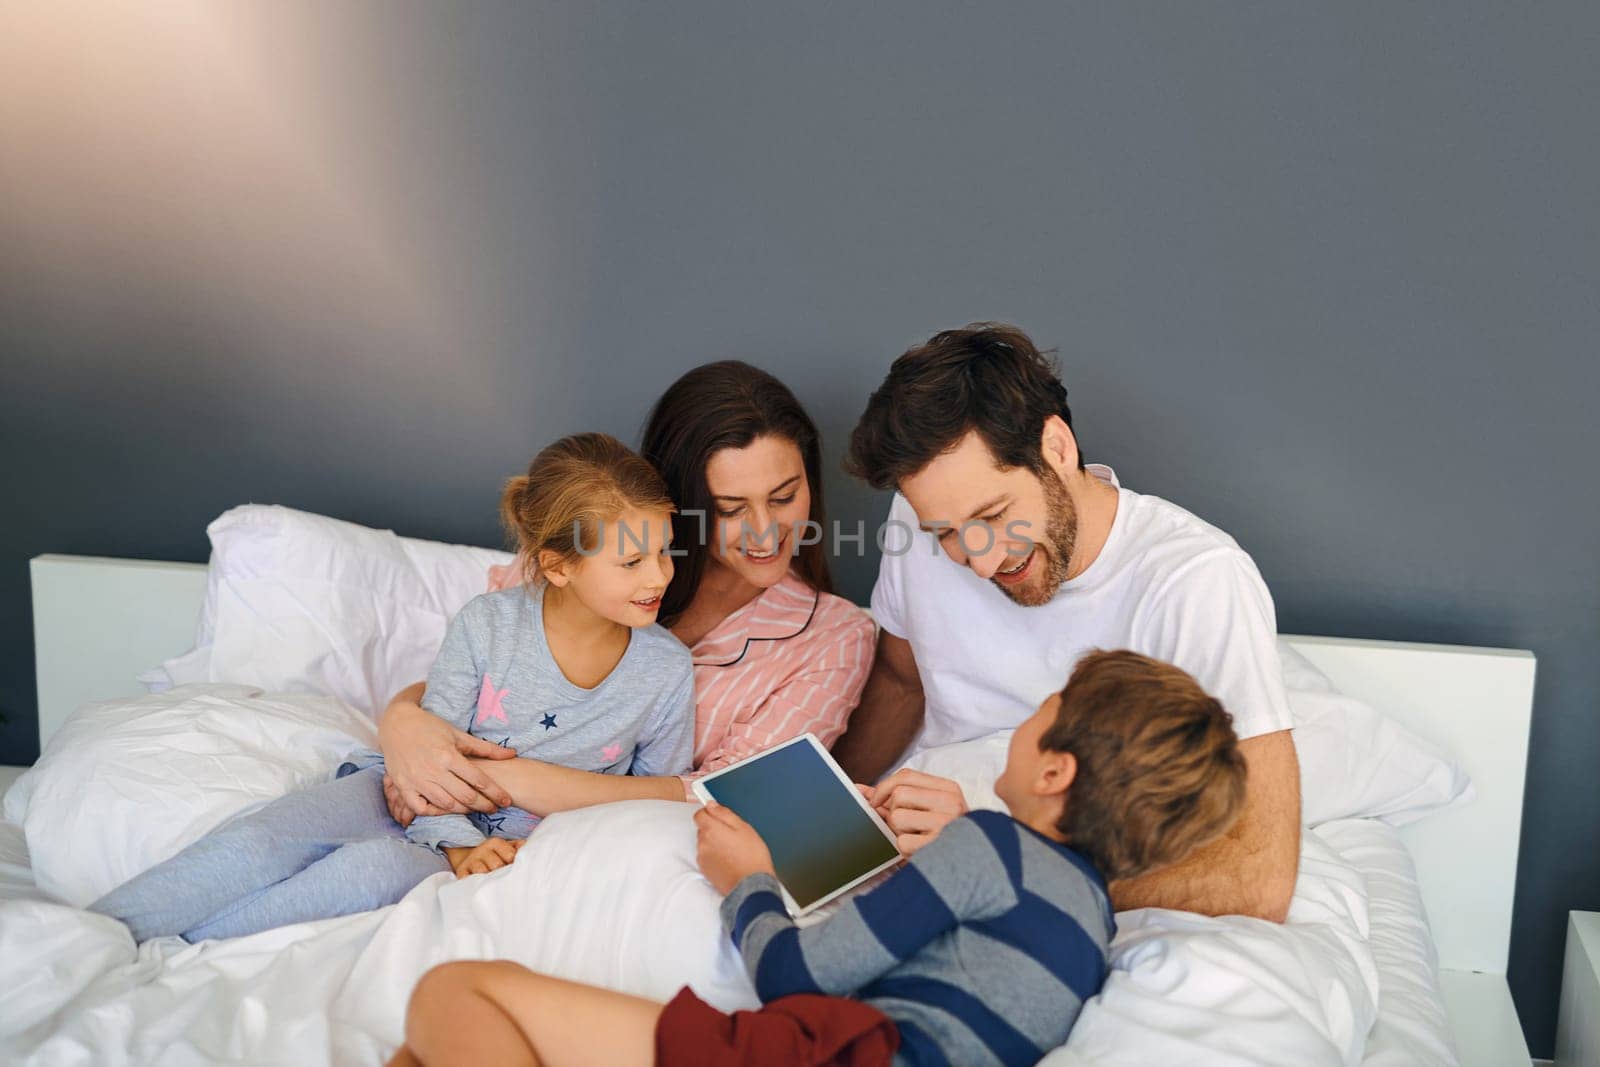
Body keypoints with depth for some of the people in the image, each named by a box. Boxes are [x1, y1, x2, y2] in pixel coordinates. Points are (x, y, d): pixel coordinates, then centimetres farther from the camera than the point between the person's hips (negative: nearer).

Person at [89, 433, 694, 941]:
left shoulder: (668, 672, -7)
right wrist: (459, 846, -21)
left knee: (379, 867, -33)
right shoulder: (485, 625, -11)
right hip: (416, 800, 1)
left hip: (511, 849, -1)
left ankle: (166, 949, -23)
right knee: (266, 837, -27)